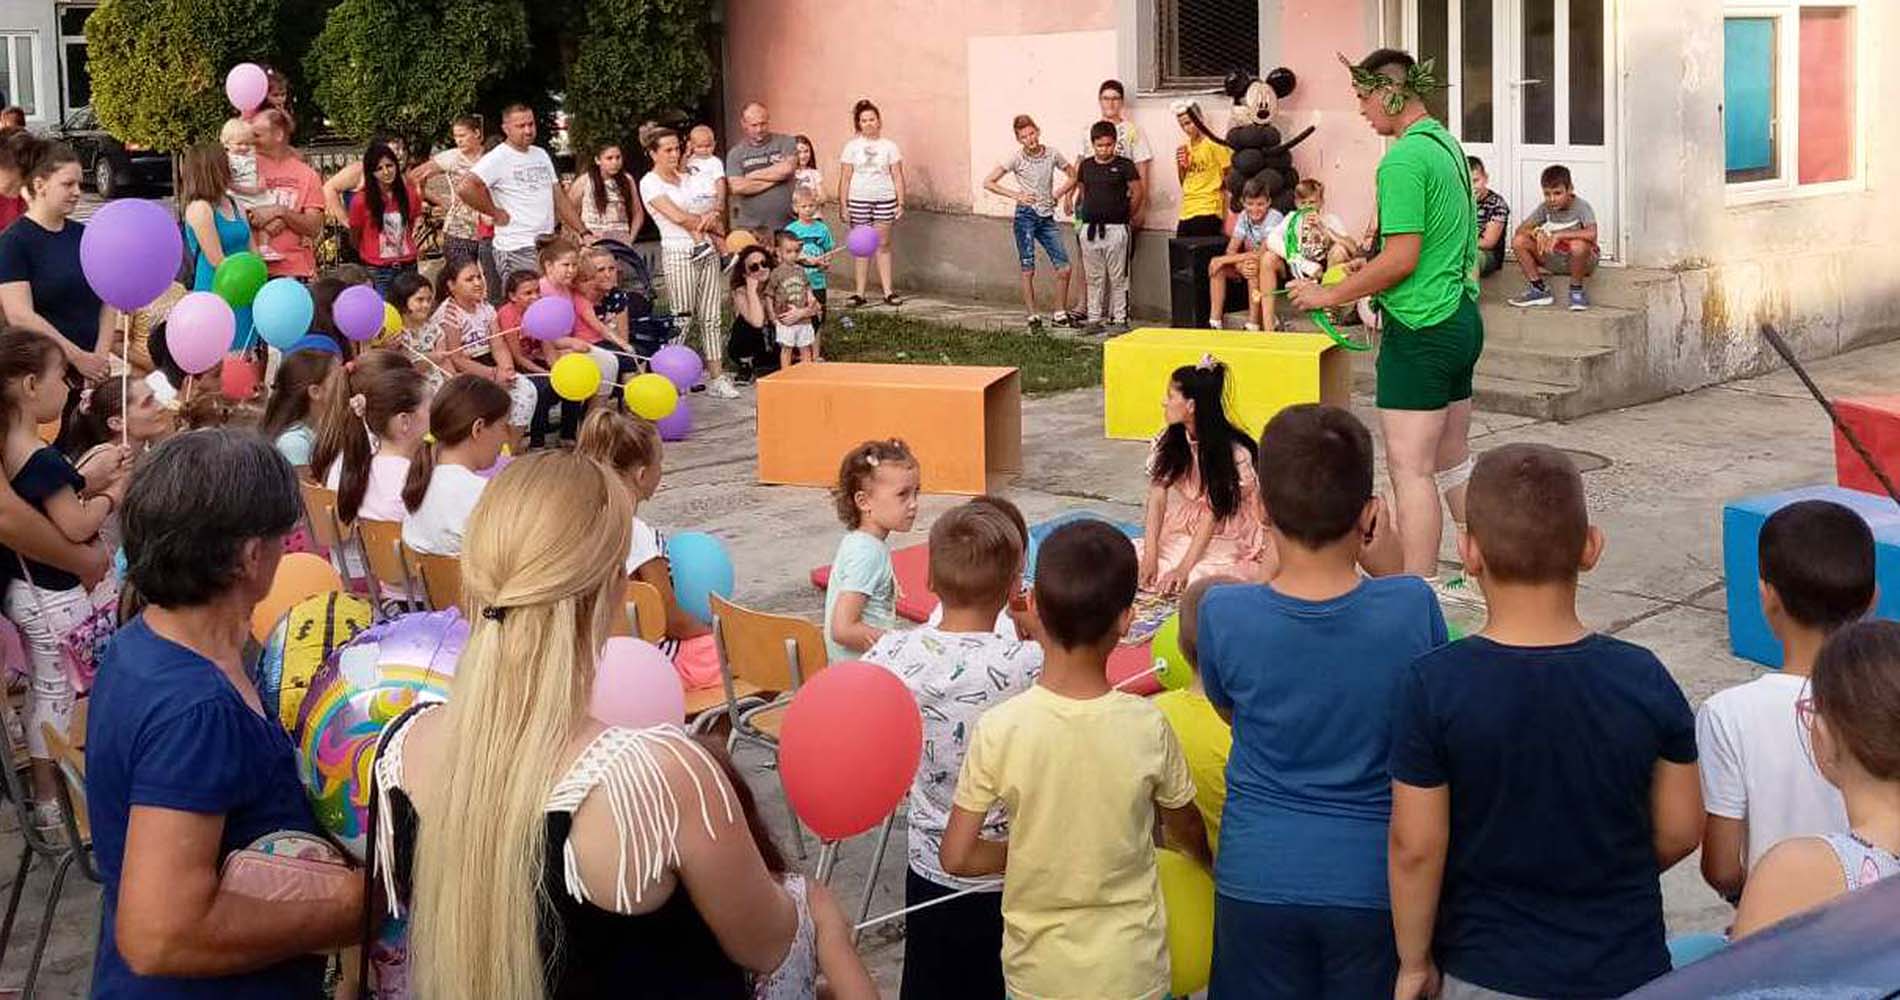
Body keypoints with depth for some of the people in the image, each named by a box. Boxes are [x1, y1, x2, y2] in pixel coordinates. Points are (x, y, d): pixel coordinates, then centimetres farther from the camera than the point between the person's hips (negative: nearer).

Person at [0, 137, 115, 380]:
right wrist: (78, 357, -15)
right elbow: (20, 316, -14)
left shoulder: (84, 235, 11)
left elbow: (108, 302, 10)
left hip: (90, 370, 5)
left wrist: (102, 354, -5)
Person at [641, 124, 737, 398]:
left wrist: (708, 217, -10)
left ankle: (717, 377, 5)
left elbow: (707, 211, 14)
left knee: (711, 316, 4)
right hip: (678, 252, -7)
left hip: (705, 250, 7)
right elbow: (677, 217, -11)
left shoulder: (686, 179, 18)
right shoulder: (650, 183, -3)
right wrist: (705, 222, 2)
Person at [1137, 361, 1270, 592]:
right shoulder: (1167, 441, -5)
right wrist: (1150, 557, -21)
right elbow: (1157, 498, -10)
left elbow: (1213, 512, -21)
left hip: (1226, 536, -5)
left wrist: (1184, 568, -26)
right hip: (1182, 531, 5)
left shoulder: (1233, 452, -20)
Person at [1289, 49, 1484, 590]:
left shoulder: (1404, 160, -17)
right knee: (1452, 458, 17)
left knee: (1409, 467, -6)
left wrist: (1330, 295, -11)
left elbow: (1402, 258, -21)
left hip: (1422, 329, -10)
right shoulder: (1448, 145, 14)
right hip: (1462, 318, 10)